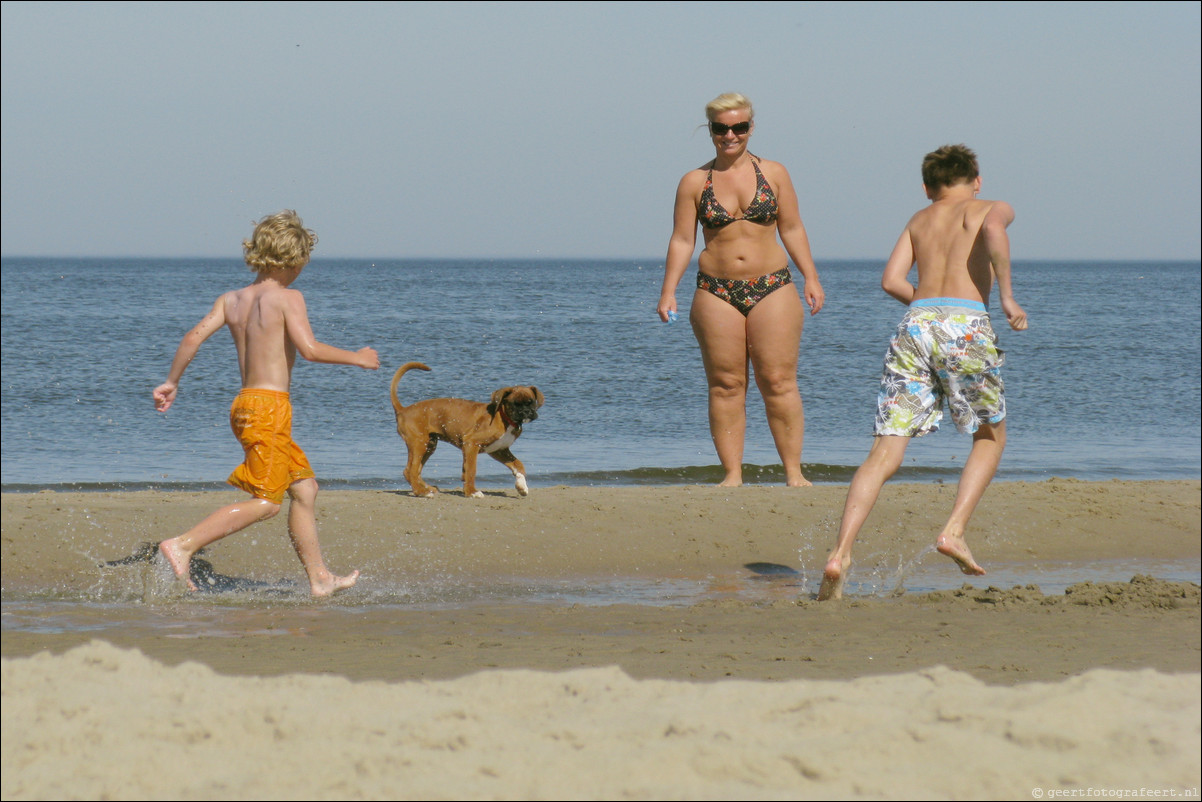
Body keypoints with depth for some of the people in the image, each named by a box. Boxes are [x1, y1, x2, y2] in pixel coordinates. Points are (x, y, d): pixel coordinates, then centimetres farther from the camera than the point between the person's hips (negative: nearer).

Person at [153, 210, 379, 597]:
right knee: (266, 502, -8)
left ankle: (320, 578, 19)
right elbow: (310, 349, -20)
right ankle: (182, 545, -15)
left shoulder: (232, 300, 9)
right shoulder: (288, 298, -9)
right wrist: (357, 358, -7)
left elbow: (194, 337, 2)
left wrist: (172, 383, 13)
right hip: (269, 407, -9)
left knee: (305, 487, 17)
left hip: (245, 404, 9)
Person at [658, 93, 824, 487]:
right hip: (717, 293, 0)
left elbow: (792, 229, 11)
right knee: (725, 385, -1)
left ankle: (793, 470, 0)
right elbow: (682, 240, 6)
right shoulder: (694, 182, 6)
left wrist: (811, 277, 2)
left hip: (772, 289, 0)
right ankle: (732, 473, 3)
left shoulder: (773, 174, 8)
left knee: (779, 382, -4)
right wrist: (668, 291, -2)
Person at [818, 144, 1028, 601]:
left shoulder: (920, 220, 26)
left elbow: (892, 280, 12)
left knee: (884, 454, -2)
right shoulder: (990, 210, 17)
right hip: (967, 326, -3)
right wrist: (1007, 297, -6)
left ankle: (841, 553, -19)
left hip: (915, 324, 3)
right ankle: (954, 531, 1)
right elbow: (993, 230, -9)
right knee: (991, 437, 20)